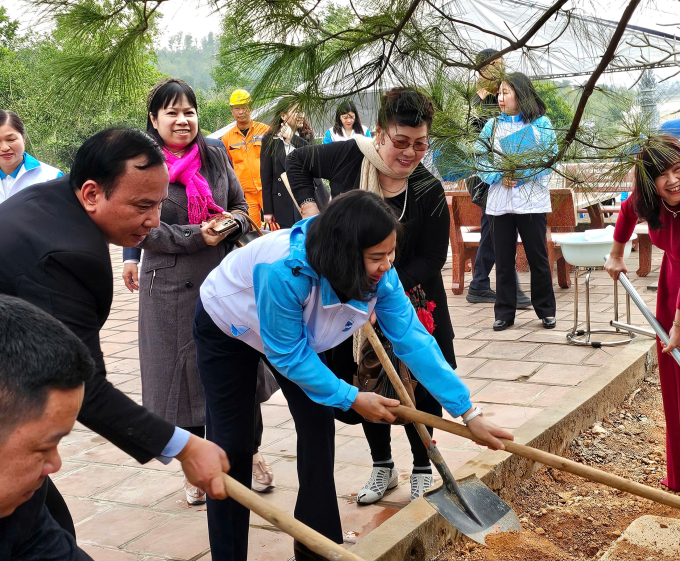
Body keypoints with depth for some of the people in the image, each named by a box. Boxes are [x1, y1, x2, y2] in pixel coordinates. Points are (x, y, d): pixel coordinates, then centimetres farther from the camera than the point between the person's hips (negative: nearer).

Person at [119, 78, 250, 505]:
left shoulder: (215, 157, 7)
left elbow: (241, 206, 15)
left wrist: (232, 223, -8)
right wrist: (197, 237, -19)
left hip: (223, 279, 3)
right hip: (171, 287, -3)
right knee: (186, 373, 5)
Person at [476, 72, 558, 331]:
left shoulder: (541, 123, 2)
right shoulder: (492, 125, 9)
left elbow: (551, 158, -4)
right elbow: (481, 159, 5)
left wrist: (522, 174, -16)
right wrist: (499, 177, -12)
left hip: (532, 201, -2)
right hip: (499, 201, 2)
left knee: (538, 257, 5)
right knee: (503, 259, 6)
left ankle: (546, 310, 17)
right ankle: (504, 312, 16)